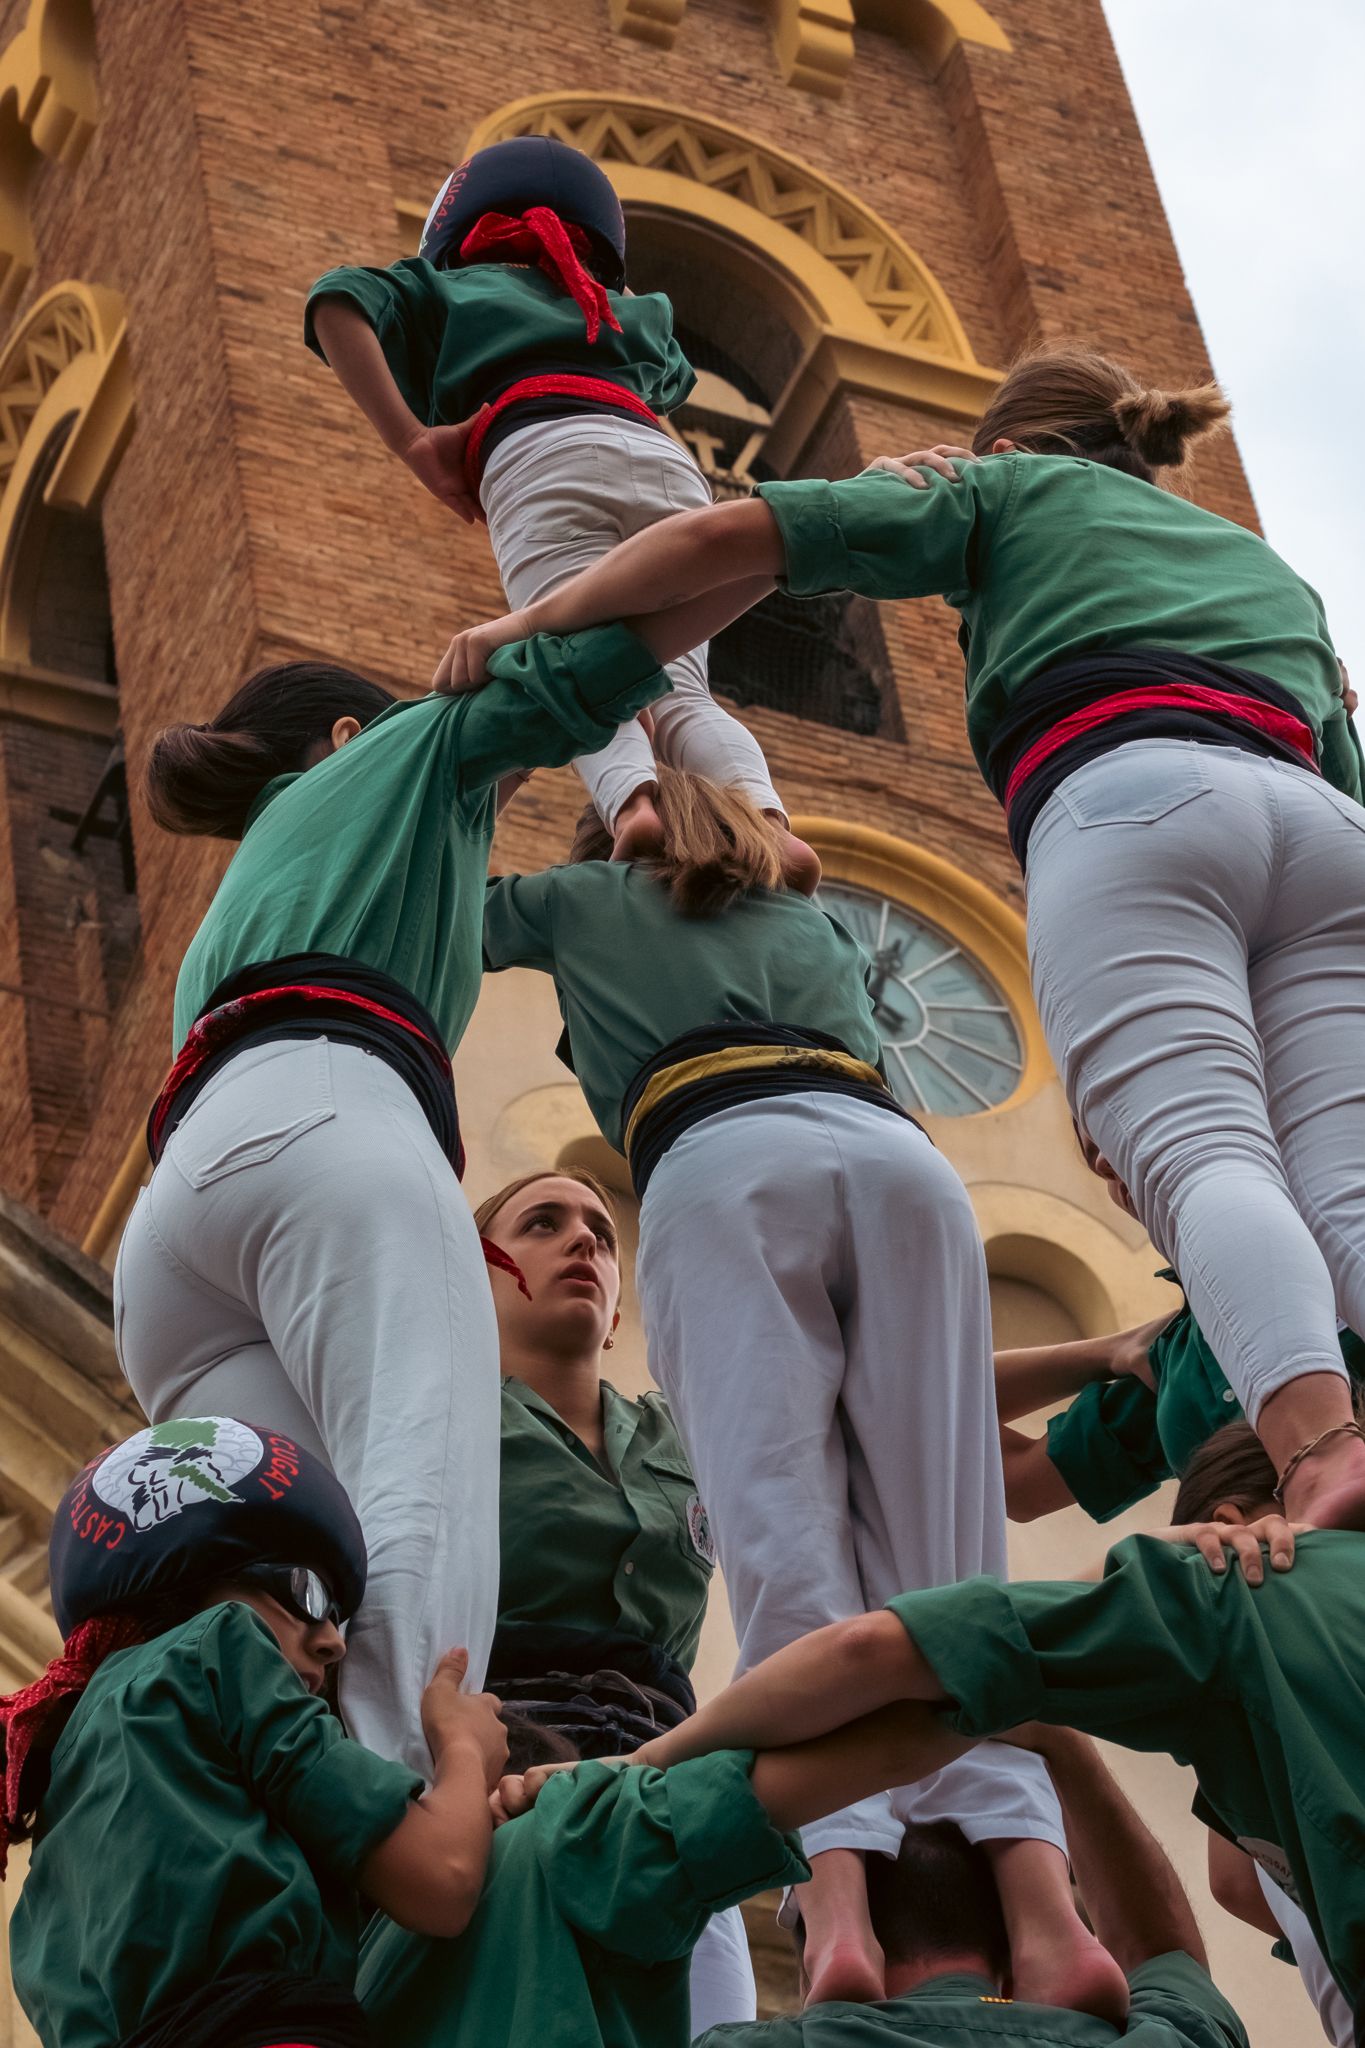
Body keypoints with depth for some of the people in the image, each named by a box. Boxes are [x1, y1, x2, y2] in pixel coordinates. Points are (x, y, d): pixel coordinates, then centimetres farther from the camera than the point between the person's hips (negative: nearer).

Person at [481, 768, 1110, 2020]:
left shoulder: (586, 898, 33)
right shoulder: (816, 922, 40)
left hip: (717, 1161, -3)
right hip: (898, 1151, 3)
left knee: (788, 1554, -16)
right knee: (944, 1562, -6)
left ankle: (839, 1908, -36)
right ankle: (1042, 1907, -27)